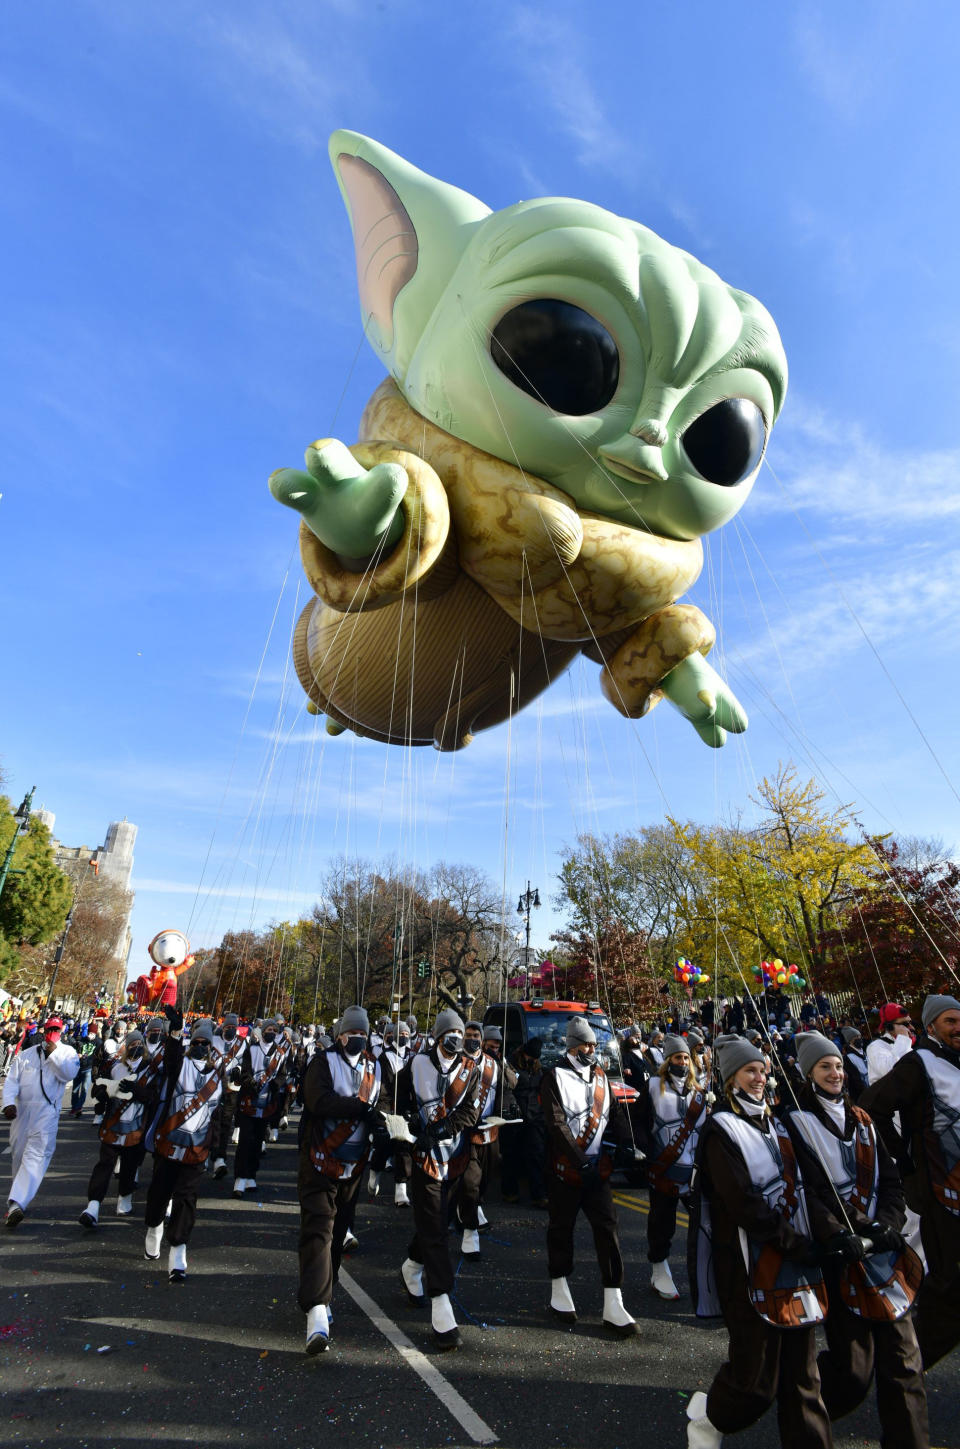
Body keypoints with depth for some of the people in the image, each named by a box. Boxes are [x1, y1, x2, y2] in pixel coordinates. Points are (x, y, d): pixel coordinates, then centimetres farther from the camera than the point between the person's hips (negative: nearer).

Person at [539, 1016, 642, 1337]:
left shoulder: (600, 1075, 8)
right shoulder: (555, 1077, -11)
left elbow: (615, 1113, 9)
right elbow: (557, 1123, -16)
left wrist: (627, 1146, -6)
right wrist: (580, 1161, -21)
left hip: (597, 1166, 4)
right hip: (565, 1166, -4)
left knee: (607, 1227, 1)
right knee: (562, 1228, 11)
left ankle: (613, 1306, 11)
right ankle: (559, 1290, 31)